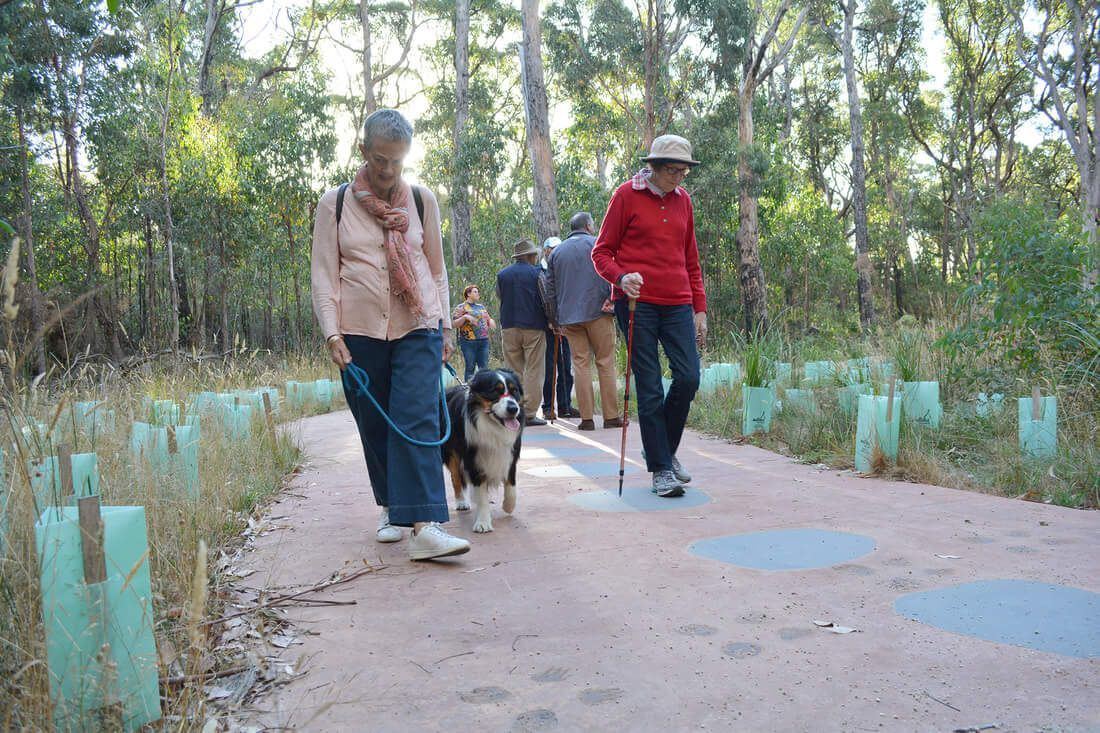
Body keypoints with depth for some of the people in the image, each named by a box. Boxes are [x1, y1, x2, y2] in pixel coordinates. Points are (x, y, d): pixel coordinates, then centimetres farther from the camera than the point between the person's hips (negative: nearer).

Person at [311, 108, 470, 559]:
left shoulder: (422, 200, 7)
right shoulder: (335, 203, 3)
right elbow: (323, 273, 2)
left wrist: (444, 327, 12)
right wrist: (332, 333, -7)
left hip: (418, 327, 0)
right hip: (360, 332, 1)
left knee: (417, 420, -13)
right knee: (374, 426, 7)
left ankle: (424, 526, -19)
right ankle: (391, 509, 25)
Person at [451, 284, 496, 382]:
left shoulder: (481, 307, 19)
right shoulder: (461, 307, 3)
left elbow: (488, 319, 28)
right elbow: (454, 324, -5)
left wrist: (491, 321, 5)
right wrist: (465, 317, -19)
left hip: (484, 341, 5)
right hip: (469, 341, -5)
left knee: (484, 367, 2)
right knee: (470, 368, -4)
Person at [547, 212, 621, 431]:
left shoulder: (556, 251, 16)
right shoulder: (597, 244, 4)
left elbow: (551, 287, 16)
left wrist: (557, 319, 19)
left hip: (569, 317, 3)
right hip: (598, 312, -3)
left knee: (580, 364, 4)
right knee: (605, 363, 1)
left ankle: (586, 418, 1)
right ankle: (611, 416, 1)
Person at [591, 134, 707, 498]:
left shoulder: (682, 199, 15)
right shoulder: (627, 195, 1)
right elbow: (601, 253, 1)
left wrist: (700, 308, 15)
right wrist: (621, 278, -19)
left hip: (677, 304, 4)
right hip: (636, 303, -4)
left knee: (688, 378, -6)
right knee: (650, 387, -3)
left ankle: (665, 449, 18)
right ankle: (661, 468, 7)